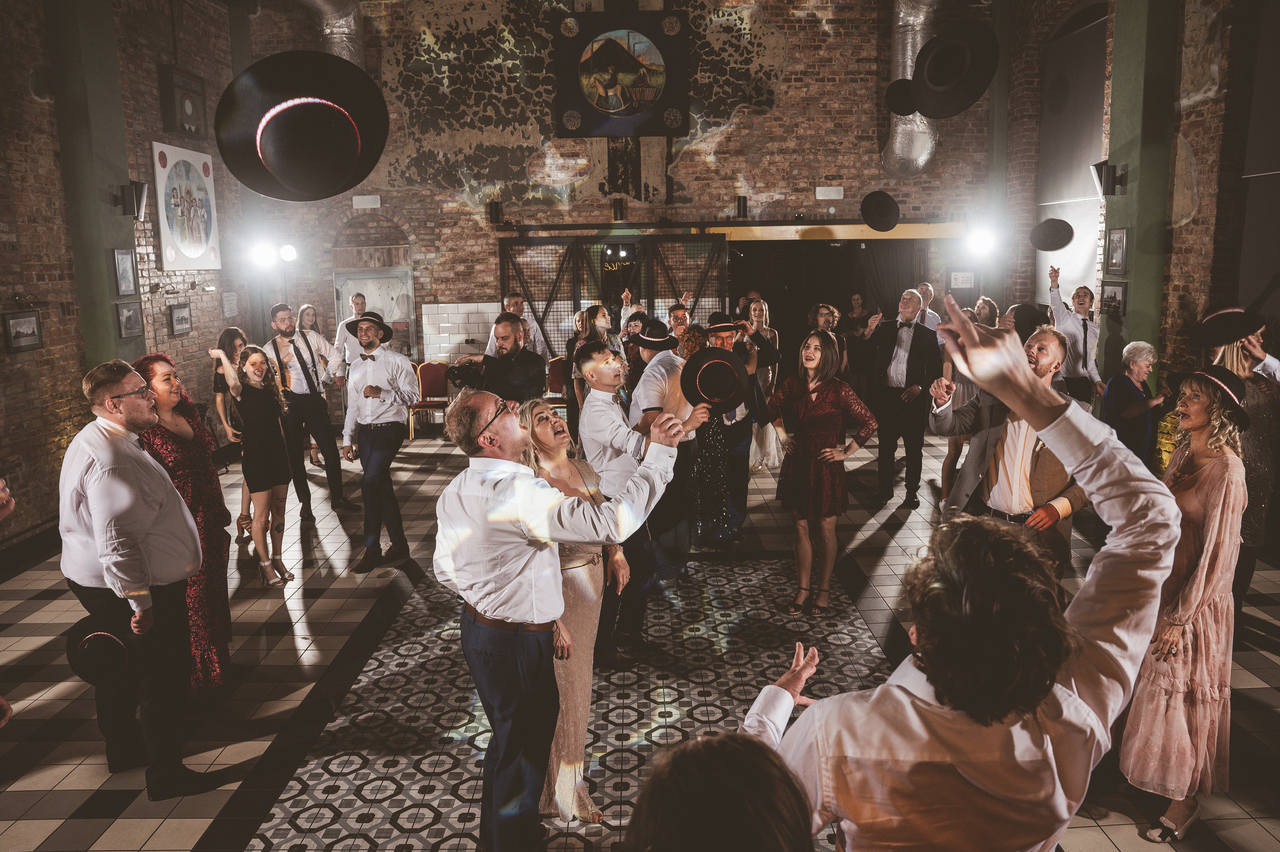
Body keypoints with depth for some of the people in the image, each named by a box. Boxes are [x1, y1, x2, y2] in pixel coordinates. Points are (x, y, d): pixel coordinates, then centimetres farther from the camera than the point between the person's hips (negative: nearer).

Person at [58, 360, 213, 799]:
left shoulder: (98, 440, 9)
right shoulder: (112, 460, -27)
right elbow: (117, 542, -31)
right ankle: (165, 774, 11)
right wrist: (140, 603, -27)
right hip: (134, 587, -11)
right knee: (166, 673, 0)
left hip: (98, 582, 11)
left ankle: (122, 748, 43)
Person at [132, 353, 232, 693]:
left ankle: (218, 658, 36)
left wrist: (220, 509, 18)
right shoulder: (143, 430, -18)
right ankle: (195, 672, 23)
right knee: (189, 601, 6)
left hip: (208, 523, 8)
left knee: (213, 589, 19)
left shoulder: (190, 415, 7)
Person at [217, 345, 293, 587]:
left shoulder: (271, 389, 11)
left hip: (279, 455, 6)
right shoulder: (242, 391, -8)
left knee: (279, 511, 12)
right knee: (262, 515, 0)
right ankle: (265, 565, 13)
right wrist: (221, 356, -19)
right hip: (255, 457, -6)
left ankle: (277, 559, 25)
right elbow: (232, 381, -34)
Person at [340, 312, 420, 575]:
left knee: (370, 483, -19)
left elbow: (412, 395, -10)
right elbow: (353, 405, 20)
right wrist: (347, 439, 16)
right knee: (383, 489, 9)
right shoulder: (355, 366, 16)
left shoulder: (396, 361, -3)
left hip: (389, 429, -6)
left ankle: (372, 550, -10)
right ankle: (399, 545, 19)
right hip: (365, 432, 7)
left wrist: (382, 393, -21)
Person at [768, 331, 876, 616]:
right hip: (798, 463, 4)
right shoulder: (792, 384, 0)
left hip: (826, 465, -4)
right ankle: (802, 589, 20)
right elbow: (772, 410, 21)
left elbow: (870, 422, -8)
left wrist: (847, 452, -6)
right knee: (801, 528, 10)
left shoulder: (838, 389, -12)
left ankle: (824, 590, 19)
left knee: (826, 531, 6)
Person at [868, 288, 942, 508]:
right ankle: (885, 488, 21)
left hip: (913, 398, -1)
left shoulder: (927, 335, 7)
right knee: (886, 446, 8)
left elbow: (936, 370, 4)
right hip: (886, 396, 1)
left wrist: (920, 387, -10)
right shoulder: (884, 329, 11)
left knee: (914, 449, 5)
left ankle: (912, 492, 16)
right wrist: (869, 332, -17)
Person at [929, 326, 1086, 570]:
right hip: (983, 524, 2)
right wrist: (943, 402, -20)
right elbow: (947, 425, 1)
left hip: (1037, 531, -1)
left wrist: (1058, 508, -13)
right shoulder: (992, 397, 9)